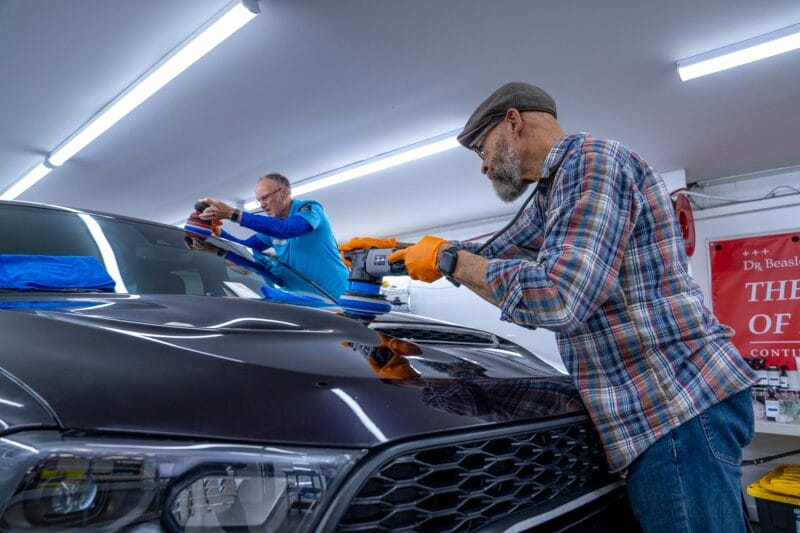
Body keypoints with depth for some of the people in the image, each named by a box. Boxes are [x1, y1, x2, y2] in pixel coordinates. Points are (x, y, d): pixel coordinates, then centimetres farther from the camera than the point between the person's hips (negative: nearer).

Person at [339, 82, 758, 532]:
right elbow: (494, 253, 27)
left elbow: (556, 298, -28)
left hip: (680, 402, -10)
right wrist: (398, 248, 22)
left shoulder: (591, 159, -16)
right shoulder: (551, 194, 17)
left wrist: (449, 259, -14)